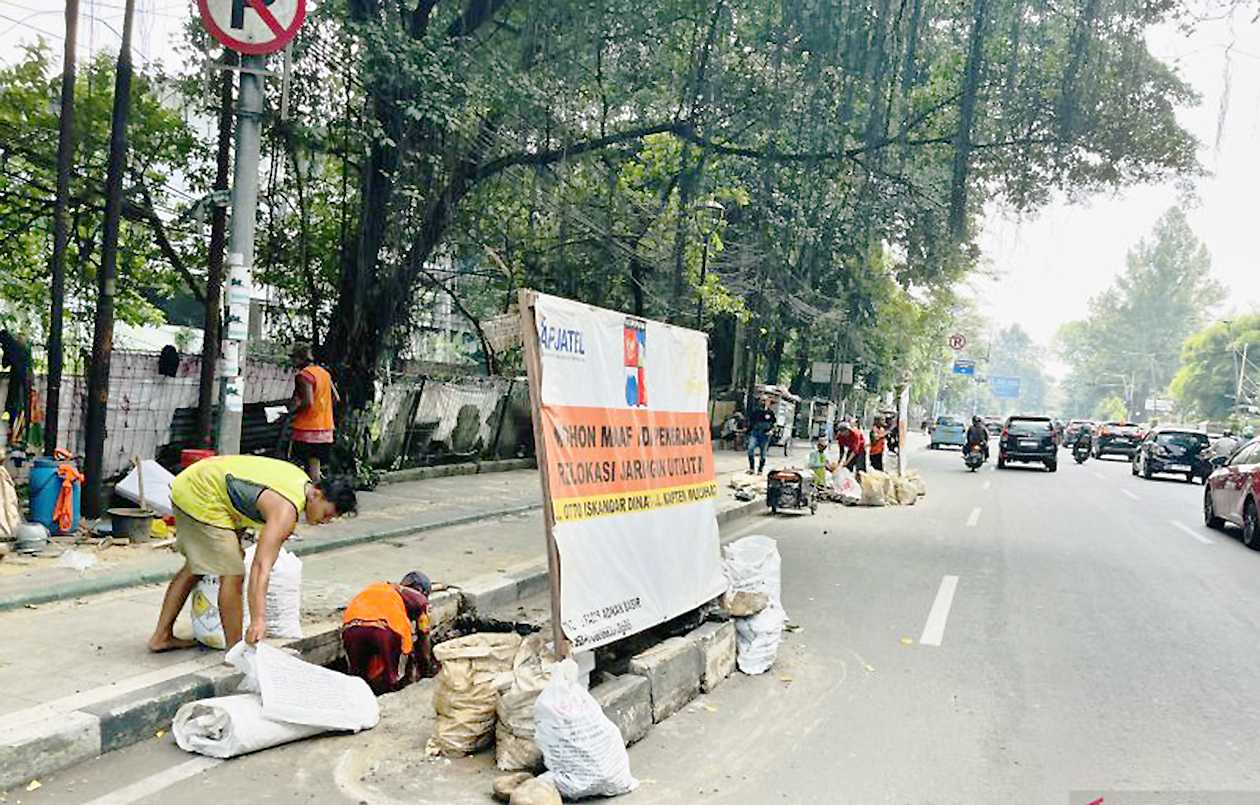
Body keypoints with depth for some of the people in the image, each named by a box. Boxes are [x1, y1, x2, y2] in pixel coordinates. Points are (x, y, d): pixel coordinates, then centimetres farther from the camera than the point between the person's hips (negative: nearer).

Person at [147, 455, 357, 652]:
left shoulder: (302, 481, 2)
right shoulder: (286, 510, -26)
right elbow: (261, 567, -36)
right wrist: (258, 620, -43)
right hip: (201, 498, -11)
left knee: (195, 567, 23)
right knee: (232, 574, -10)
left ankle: (161, 637, 33)